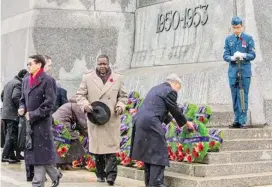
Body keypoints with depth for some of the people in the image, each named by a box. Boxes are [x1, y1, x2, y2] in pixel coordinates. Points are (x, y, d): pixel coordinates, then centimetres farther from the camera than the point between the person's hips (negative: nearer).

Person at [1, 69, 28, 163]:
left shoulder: (9, 83, 17)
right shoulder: (18, 84, -13)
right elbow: (15, 97, -24)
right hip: (13, 114, -9)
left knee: (9, 134, 14)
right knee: (12, 135, -6)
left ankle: (11, 155, 19)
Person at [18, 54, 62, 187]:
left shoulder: (48, 80, -10)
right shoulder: (26, 79, 12)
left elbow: (49, 103, -15)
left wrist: (33, 115, -15)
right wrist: (22, 108, 0)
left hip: (42, 122, -8)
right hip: (29, 122, 8)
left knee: (40, 153, -2)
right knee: (33, 152, 11)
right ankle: (55, 175, 26)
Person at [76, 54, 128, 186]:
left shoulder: (118, 78, 7)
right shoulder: (87, 78, 5)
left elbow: (123, 96, 12)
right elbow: (80, 95, 6)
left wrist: (120, 106, -7)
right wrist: (85, 105, -13)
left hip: (112, 120, -1)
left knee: (111, 147, -8)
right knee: (97, 147, 7)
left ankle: (111, 175, -8)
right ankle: (100, 174, 18)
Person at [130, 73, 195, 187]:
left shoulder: (156, 88, 25)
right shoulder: (170, 91, -3)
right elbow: (175, 110, 1)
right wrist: (186, 123, 17)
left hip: (139, 121, 9)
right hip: (151, 124, -9)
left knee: (148, 152, 17)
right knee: (158, 153, -4)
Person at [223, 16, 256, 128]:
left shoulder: (248, 38, 3)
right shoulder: (228, 39, 10)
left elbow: (253, 55, -1)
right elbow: (225, 56, 5)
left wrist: (243, 55, -20)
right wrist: (233, 58, -17)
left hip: (245, 72, -3)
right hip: (233, 72, 3)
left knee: (243, 96, -4)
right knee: (235, 97, 6)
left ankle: (243, 121, -1)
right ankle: (237, 120, 13)